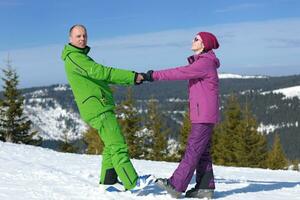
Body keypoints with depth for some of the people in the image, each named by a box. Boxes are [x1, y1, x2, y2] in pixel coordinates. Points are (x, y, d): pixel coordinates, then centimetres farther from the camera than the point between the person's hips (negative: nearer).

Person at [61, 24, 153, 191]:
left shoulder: (81, 57, 22)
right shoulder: (73, 57, -11)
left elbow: (101, 75, 17)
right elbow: (99, 72, -22)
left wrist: (132, 78, 5)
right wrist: (132, 76, -23)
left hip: (101, 107, 11)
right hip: (97, 109, -11)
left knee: (111, 144, 17)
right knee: (117, 144, -15)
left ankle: (107, 180, 24)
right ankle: (132, 183, -18)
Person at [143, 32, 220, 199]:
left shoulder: (205, 63, -14)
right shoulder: (200, 62, 18)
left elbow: (180, 73, -19)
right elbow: (182, 73, 13)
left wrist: (154, 75, -18)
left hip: (204, 115, -10)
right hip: (200, 115, 10)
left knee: (193, 149, -9)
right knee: (202, 151, 9)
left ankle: (176, 185, -9)